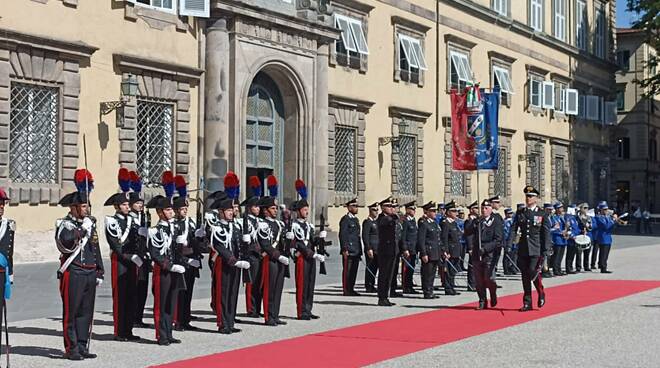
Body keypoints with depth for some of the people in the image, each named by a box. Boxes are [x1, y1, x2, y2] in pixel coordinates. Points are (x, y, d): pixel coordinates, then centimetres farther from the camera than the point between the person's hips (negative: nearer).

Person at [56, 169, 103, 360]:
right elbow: (66, 244, -25)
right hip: (73, 274, -6)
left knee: (86, 312, 9)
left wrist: (99, 272, 17)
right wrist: (82, 230, -24)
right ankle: (71, 349, 2)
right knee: (71, 312, -2)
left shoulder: (91, 223, 14)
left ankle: (82, 346, 16)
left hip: (90, 274, 7)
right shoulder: (64, 224, -6)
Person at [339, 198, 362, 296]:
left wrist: (360, 250, 21)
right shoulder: (345, 219, -9)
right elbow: (342, 235, -14)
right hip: (348, 251, -9)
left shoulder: (356, 219, 19)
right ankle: (346, 290, -2)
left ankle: (351, 289, 17)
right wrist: (344, 249, -19)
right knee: (347, 271, -5)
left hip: (356, 251, 9)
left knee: (354, 271, 10)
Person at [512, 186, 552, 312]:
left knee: (533, 272, -14)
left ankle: (541, 294, 13)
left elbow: (546, 234, -1)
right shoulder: (520, 213, 11)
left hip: (536, 249, -4)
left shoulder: (542, 214, 1)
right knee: (525, 275, 6)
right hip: (523, 249, 4)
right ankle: (527, 303, 13)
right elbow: (513, 229, 9)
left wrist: (546, 251, -7)